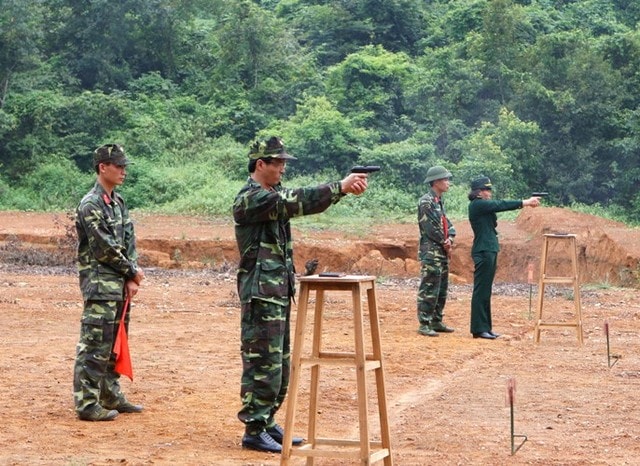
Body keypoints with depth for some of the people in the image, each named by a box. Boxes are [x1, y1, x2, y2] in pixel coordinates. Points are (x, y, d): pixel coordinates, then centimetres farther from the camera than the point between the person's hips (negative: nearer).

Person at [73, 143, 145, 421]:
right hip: (100, 286, -9)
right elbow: (105, 249, -16)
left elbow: (129, 242, 10)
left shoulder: (118, 202, 13)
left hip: (120, 285, 9)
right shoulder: (90, 205, -14)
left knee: (113, 344, 15)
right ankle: (87, 404, -3)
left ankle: (111, 396, 25)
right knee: (94, 346, -7)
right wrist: (133, 272, -6)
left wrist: (131, 278, -2)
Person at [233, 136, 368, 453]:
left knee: (279, 364, 14)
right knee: (262, 363, -5)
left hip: (280, 293, 10)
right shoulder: (250, 198, -15)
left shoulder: (274, 193, 15)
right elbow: (298, 202, -25)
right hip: (261, 293, -10)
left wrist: (344, 188, -11)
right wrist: (341, 187, -25)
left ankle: (267, 424, 23)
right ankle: (254, 432, 1)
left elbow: (302, 200, 5)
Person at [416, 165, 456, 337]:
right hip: (431, 253, -10)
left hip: (443, 252, 10)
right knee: (429, 290, -10)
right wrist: (444, 243, -7)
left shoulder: (439, 201, 16)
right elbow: (430, 228, -18)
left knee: (442, 289, 13)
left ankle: (436, 321, 20)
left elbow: (447, 225, 16)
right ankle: (424, 324, -8)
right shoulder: (426, 202, -13)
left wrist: (450, 239, -4)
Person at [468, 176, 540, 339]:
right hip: (483, 251, -10)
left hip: (489, 251, 10)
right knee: (481, 290, -7)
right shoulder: (477, 205, -12)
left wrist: (526, 202, 0)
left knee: (486, 291, 12)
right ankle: (478, 329, -5)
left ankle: (485, 327, 16)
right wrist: (524, 203, -11)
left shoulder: (484, 205, 17)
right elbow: (501, 205, -15)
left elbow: (499, 206, 11)